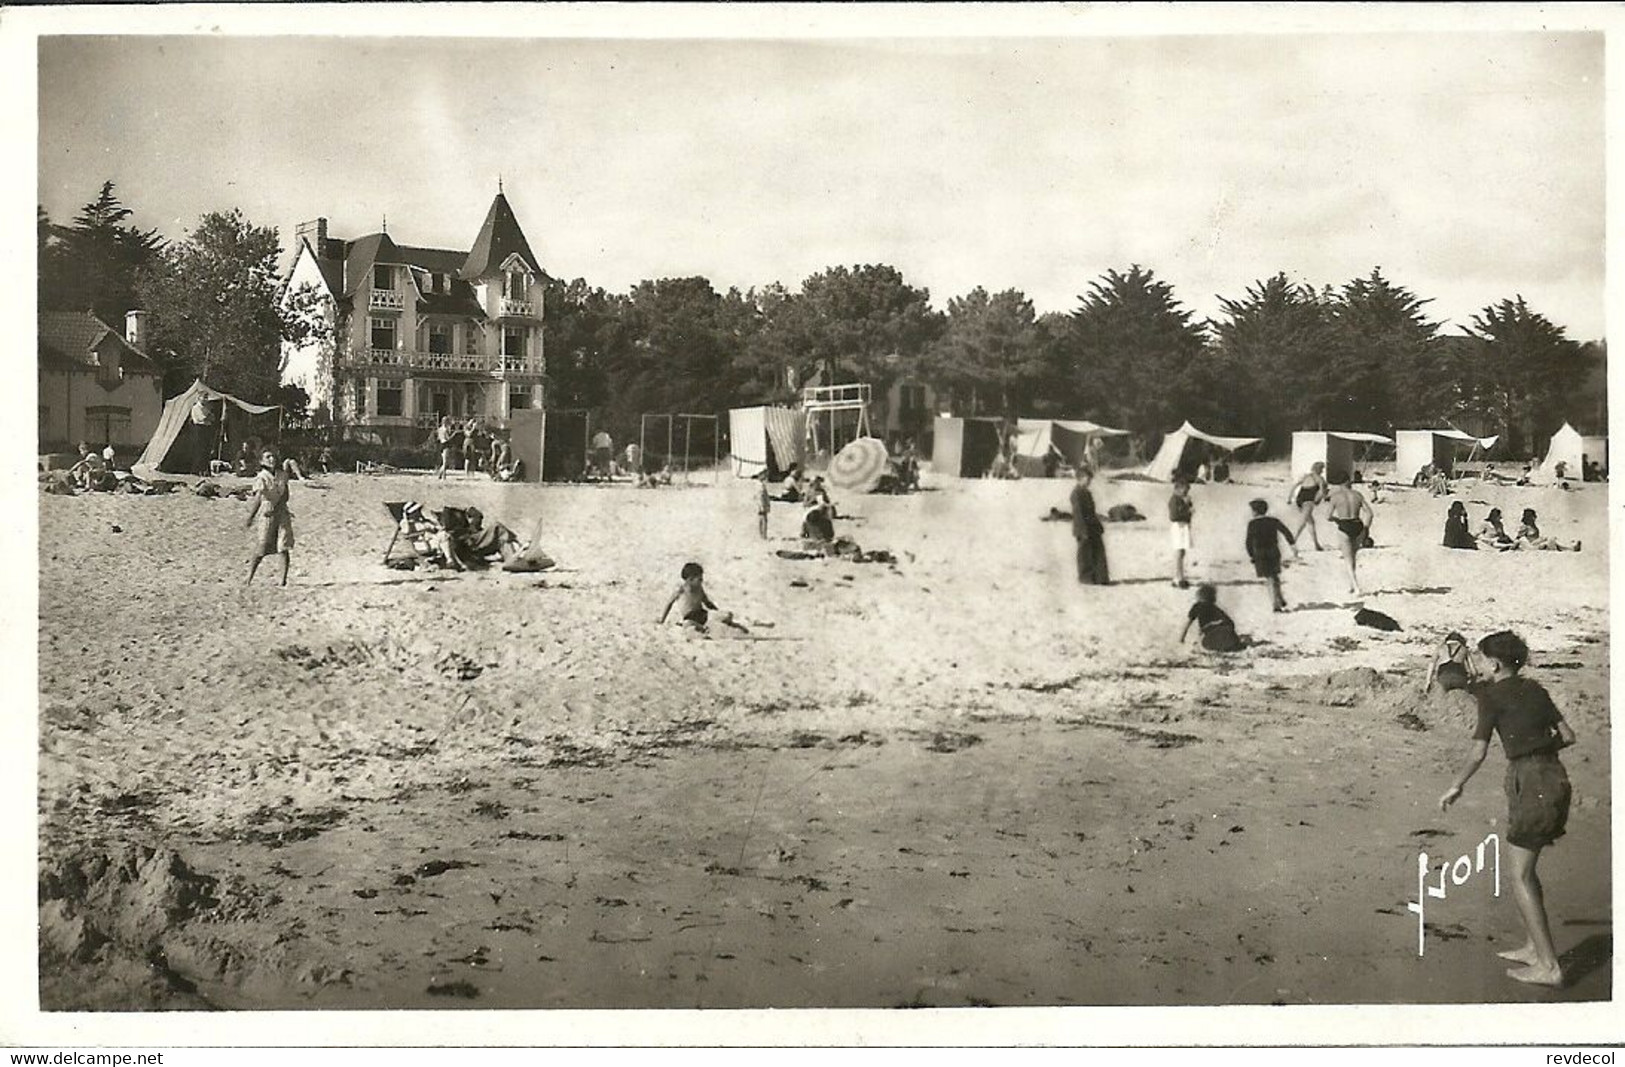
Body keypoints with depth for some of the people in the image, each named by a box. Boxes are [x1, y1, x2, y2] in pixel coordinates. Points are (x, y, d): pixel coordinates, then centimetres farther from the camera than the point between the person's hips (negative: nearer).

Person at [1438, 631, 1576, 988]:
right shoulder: (1535, 690, 13)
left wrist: (1456, 787, 5)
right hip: (1556, 777, 8)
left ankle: (1548, 966, -2)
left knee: (1520, 876, -1)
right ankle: (1535, 948, 26)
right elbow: (1567, 735, 13)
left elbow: (1478, 753, -8)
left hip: (1529, 782, -8)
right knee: (1525, 867, 20)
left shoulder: (1492, 695, -7)